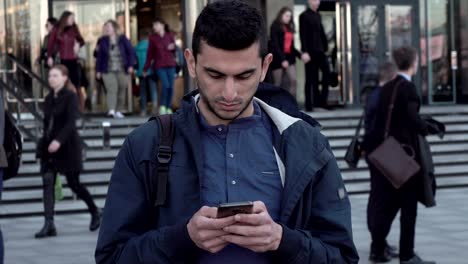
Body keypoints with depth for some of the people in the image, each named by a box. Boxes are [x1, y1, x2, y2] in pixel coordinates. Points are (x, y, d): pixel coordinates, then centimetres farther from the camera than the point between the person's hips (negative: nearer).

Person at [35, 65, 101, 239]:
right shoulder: (49, 98, 11)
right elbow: (47, 123, 15)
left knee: (74, 183, 3)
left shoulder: (70, 96, -9)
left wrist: (59, 140, -31)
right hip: (49, 146, 6)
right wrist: (44, 144, 12)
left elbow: (71, 122, -19)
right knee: (47, 182, -7)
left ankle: (95, 212, 26)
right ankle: (49, 224, -10)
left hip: (67, 146, -6)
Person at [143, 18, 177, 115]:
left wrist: (172, 48, -10)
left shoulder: (170, 36, 8)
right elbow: (150, 54, 9)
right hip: (159, 66, -2)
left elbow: (174, 51, 15)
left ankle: (169, 108, 9)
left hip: (170, 65, 2)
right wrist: (146, 69, 9)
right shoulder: (153, 38, 6)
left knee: (171, 86, -2)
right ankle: (162, 106, -4)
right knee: (165, 85, -18)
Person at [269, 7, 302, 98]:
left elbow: (291, 46, 15)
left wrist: (300, 55, 2)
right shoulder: (275, 27, -7)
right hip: (278, 58, -6)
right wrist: (282, 59, -21)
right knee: (278, 84, 0)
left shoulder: (289, 27, 14)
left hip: (289, 57, 6)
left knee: (293, 80, -7)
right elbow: (275, 45, -14)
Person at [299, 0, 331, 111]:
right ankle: (309, 105, 6)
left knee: (327, 73, -4)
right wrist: (305, 52, -18)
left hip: (320, 51, 6)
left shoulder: (318, 16, 16)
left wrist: (325, 47, 7)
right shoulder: (304, 16, -5)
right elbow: (303, 34, -11)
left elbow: (321, 33, 17)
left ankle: (321, 100, 6)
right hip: (310, 51, -6)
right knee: (311, 79, -2)